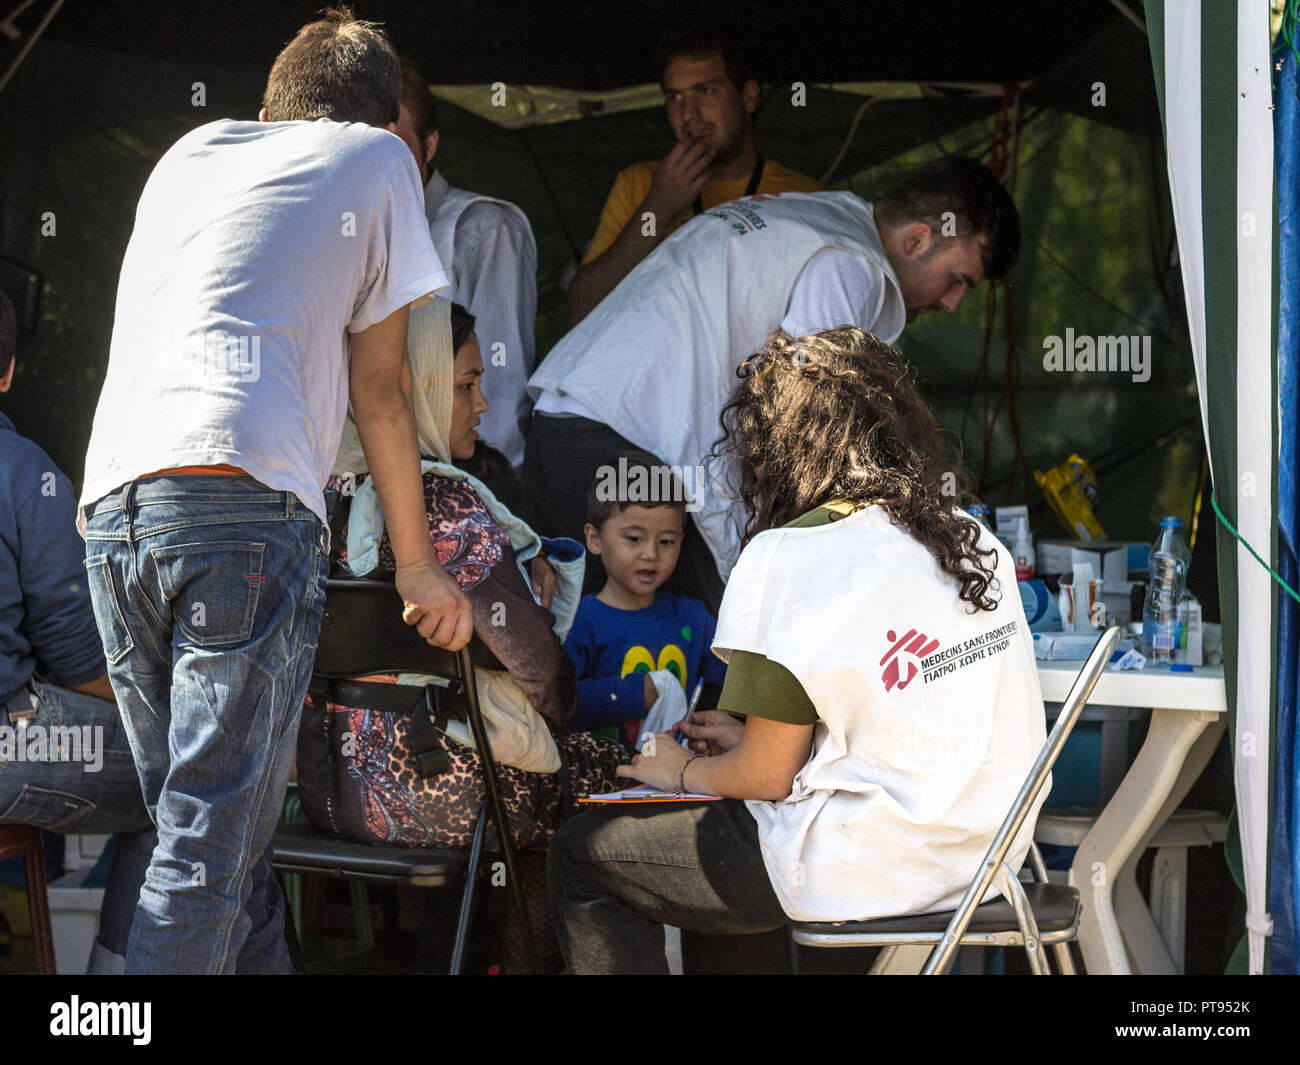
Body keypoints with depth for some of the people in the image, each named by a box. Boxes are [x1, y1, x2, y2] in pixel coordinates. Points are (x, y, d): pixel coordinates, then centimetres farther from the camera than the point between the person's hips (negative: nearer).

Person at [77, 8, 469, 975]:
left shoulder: (191, 152, 29)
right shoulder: (378, 158, 16)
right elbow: (379, 388, 17)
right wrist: (418, 565, 26)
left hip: (110, 502, 6)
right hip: (247, 499, -5)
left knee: (212, 830, 10)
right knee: (213, 845, -9)